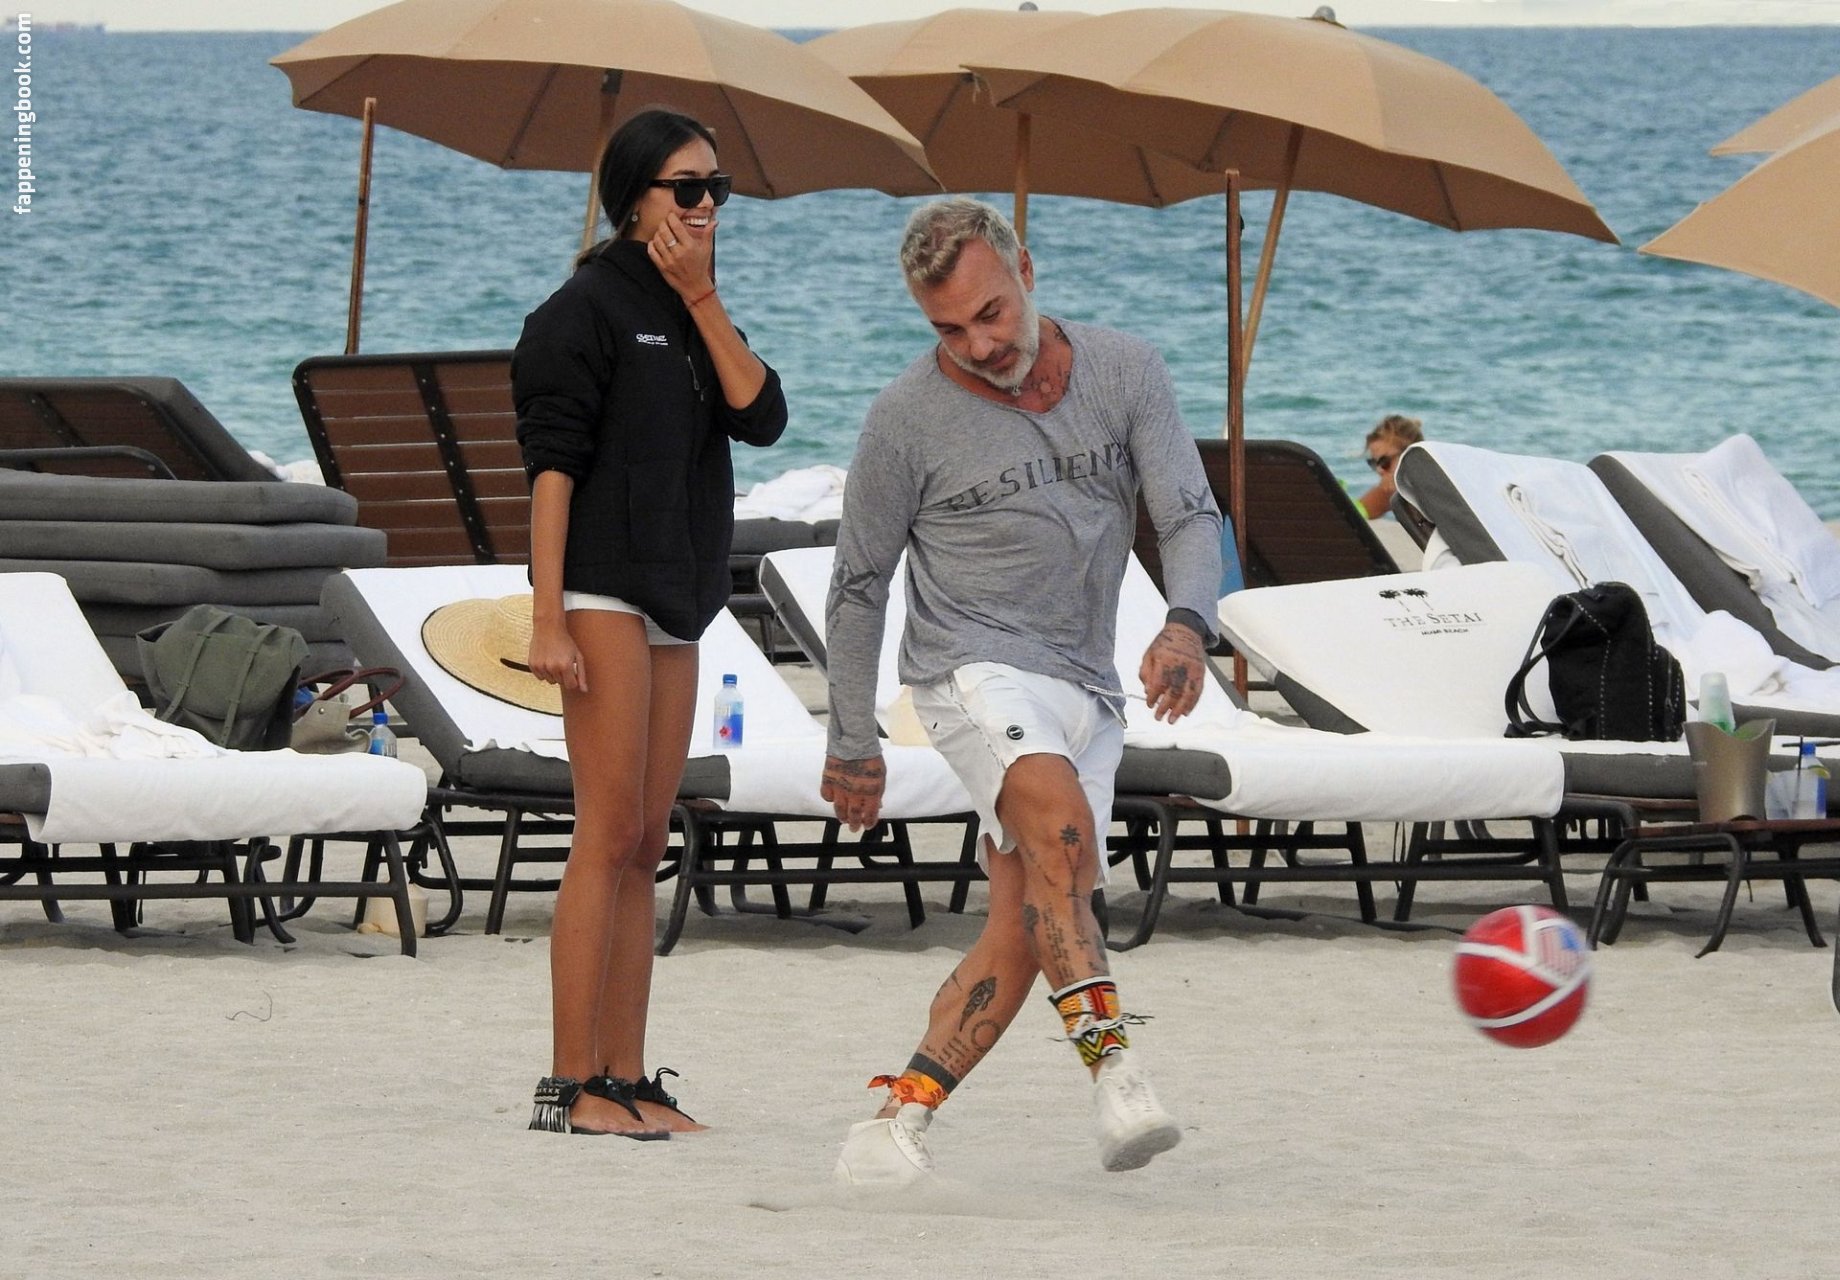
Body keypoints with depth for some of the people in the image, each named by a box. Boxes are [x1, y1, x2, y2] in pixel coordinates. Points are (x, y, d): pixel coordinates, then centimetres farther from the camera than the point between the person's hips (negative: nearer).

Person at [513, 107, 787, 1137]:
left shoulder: (696, 317, 18)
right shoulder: (590, 307, -6)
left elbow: (763, 416, 1)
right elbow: (552, 465, -11)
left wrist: (702, 299, -4)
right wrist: (547, 619, -18)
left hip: (677, 607, 8)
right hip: (604, 596, -8)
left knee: (645, 847, 7)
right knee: (609, 838, -11)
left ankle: (628, 1081, 9)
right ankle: (574, 1085, -11)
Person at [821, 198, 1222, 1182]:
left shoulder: (1124, 373, 2)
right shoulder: (908, 419, -5)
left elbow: (1191, 517, -1)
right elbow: (858, 585, 5)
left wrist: (1186, 623, -23)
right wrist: (852, 744, 10)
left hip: (1086, 690, 4)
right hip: (975, 665, -4)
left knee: (1023, 935, -4)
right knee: (1058, 822, -33)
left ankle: (903, 1115, 2)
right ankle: (1111, 1064, -39)